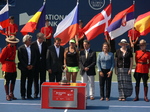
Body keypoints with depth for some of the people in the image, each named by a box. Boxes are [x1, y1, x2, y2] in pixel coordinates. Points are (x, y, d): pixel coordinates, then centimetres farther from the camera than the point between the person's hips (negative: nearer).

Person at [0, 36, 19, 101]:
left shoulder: (14, 47, 7)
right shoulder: (6, 48, -15)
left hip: (13, 67, 7)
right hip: (7, 68, -7)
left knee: (13, 81, 11)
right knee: (7, 82, 1)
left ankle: (11, 94, 22)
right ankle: (7, 95, 8)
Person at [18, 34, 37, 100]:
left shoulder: (32, 48, 10)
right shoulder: (21, 48, -4)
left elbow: (35, 58, 10)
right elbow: (20, 59, -8)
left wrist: (32, 65, -5)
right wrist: (26, 66, -12)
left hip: (31, 67, 4)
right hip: (24, 68, -4)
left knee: (30, 82, 6)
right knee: (23, 82, 3)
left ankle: (29, 95, 14)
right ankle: (23, 95, 10)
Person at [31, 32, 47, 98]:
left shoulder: (45, 44, 2)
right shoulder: (33, 44, -6)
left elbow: (47, 54, 5)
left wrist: (46, 63, -2)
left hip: (43, 64, 2)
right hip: (35, 65, -2)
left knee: (43, 80, 5)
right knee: (35, 80, 7)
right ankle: (36, 93, 16)